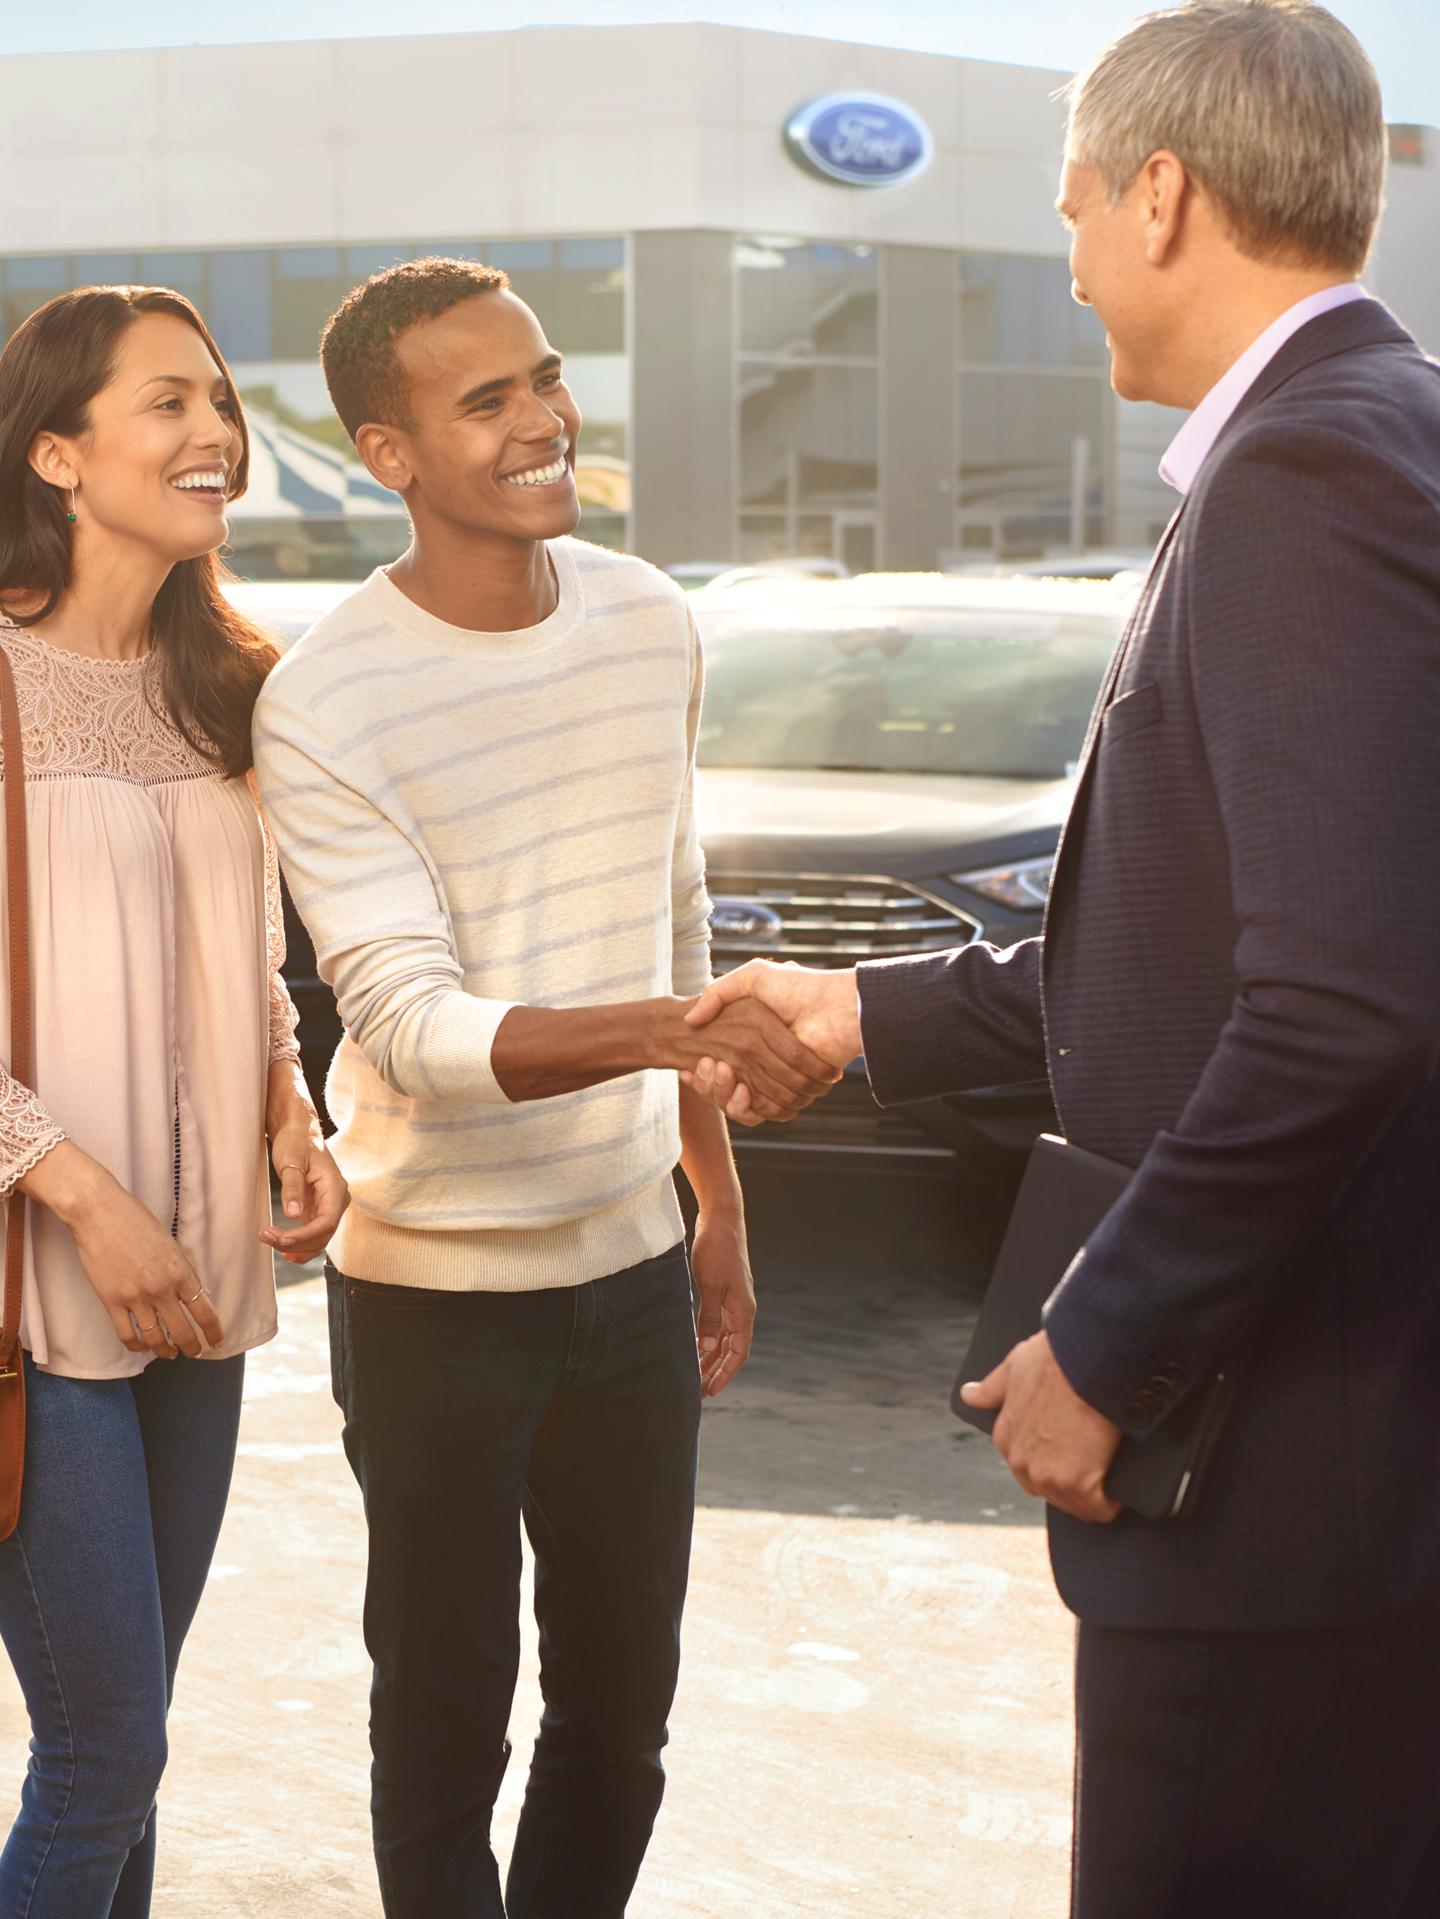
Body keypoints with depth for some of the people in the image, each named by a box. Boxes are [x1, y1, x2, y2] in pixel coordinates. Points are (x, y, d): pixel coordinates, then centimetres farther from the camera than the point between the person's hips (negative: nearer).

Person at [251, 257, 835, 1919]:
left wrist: (719, 1206, 16)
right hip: (433, 1294, -5)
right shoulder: (323, 704, -16)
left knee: (621, 1713, 15)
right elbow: (416, 1029, -23)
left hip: (631, 1266, 5)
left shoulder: (651, 624, 2)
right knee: (448, 1728, 7)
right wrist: (672, 1029, -40)